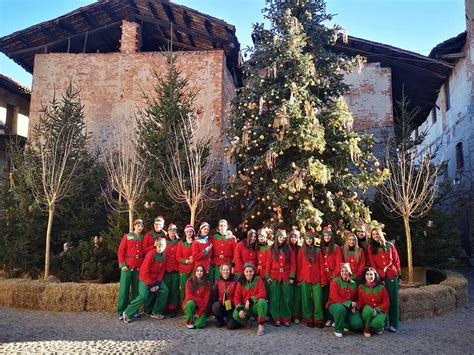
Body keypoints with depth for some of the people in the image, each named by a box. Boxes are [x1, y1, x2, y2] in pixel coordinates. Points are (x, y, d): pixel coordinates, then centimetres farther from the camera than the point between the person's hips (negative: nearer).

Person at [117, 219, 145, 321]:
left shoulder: (143, 238, 10)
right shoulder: (127, 237, 2)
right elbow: (120, 251, -1)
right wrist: (122, 265, -9)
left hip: (139, 268, 3)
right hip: (127, 267, -3)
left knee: (136, 289, 6)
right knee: (124, 289, -2)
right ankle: (122, 312, 6)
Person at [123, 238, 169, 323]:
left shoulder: (164, 255, -3)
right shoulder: (151, 255, -22)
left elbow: (162, 271, 3)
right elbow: (145, 272, -20)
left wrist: (158, 283, -8)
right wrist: (150, 285, -18)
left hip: (156, 278, 7)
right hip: (145, 277, -7)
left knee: (164, 290, -7)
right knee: (143, 296, -20)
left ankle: (156, 312, 6)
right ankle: (127, 313, -6)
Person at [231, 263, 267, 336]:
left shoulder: (258, 280, -7)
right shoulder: (240, 283, -1)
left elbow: (262, 294, -16)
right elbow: (237, 297, -3)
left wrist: (250, 300, -22)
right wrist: (240, 309, -20)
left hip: (256, 306, -2)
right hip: (246, 307, 2)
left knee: (262, 301, -35)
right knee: (235, 314, -27)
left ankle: (261, 325, -19)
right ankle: (247, 319, 10)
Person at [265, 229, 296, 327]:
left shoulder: (289, 249, 7)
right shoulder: (272, 249, 4)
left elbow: (293, 263, 4)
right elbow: (268, 263, 0)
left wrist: (292, 276, -3)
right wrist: (267, 276, -6)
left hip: (286, 277, 1)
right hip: (274, 276, -1)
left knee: (285, 298, 3)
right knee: (275, 298, 1)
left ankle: (285, 319, 11)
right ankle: (276, 318, 9)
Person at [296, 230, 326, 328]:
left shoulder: (318, 250, 5)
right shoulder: (302, 250, 5)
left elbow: (321, 265, 3)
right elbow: (299, 265, 6)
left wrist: (323, 279, -2)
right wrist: (299, 279, 1)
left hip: (316, 278, 0)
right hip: (305, 278, 1)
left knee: (318, 298, -4)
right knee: (306, 299, 4)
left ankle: (319, 319, 7)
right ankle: (308, 319, 14)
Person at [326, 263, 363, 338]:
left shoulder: (353, 284, 6)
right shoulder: (335, 282, -8)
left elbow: (356, 298, 13)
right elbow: (335, 297, -17)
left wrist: (354, 306, -9)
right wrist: (349, 303, -20)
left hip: (350, 308, 4)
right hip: (335, 305, -4)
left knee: (358, 323, -20)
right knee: (340, 308, -40)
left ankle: (342, 324, 13)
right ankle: (338, 330, -14)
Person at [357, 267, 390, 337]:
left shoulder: (381, 287, 0)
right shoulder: (361, 287, 2)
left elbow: (386, 302, -2)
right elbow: (360, 301, -1)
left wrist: (377, 309, -17)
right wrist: (356, 307, -24)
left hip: (379, 311, -1)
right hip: (367, 311, 1)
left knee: (376, 323, -33)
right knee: (368, 309, -36)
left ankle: (378, 327, 7)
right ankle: (366, 329, -12)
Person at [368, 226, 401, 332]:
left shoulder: (390, 245, 7)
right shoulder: (371, 248, 6)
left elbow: (396, 260, 8)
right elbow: (373, 264, 3)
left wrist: (398, 273, 3)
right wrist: (380, 273, -5)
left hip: (392, 275, 1)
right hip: (380, 276, 0)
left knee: (393, 299, 2)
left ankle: (393, 324, 7)